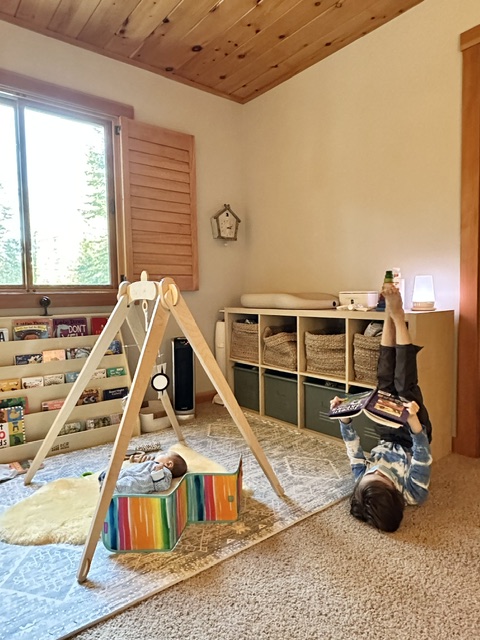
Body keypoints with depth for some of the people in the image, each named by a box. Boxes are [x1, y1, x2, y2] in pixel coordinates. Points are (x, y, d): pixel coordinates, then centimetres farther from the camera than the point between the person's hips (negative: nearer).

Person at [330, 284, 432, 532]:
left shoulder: (363, 482, -32)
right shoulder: (413, 493, -39)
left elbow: (352, 447, -19)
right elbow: (422, 453, -41)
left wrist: (344, 417, -28)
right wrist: (414, 421, -56)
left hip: (388, 438, 2)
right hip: (411, 439, -1)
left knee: (386, 381, -12)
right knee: (405, 385, -19)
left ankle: (391, 315, 1)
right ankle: (397, 316, -7)